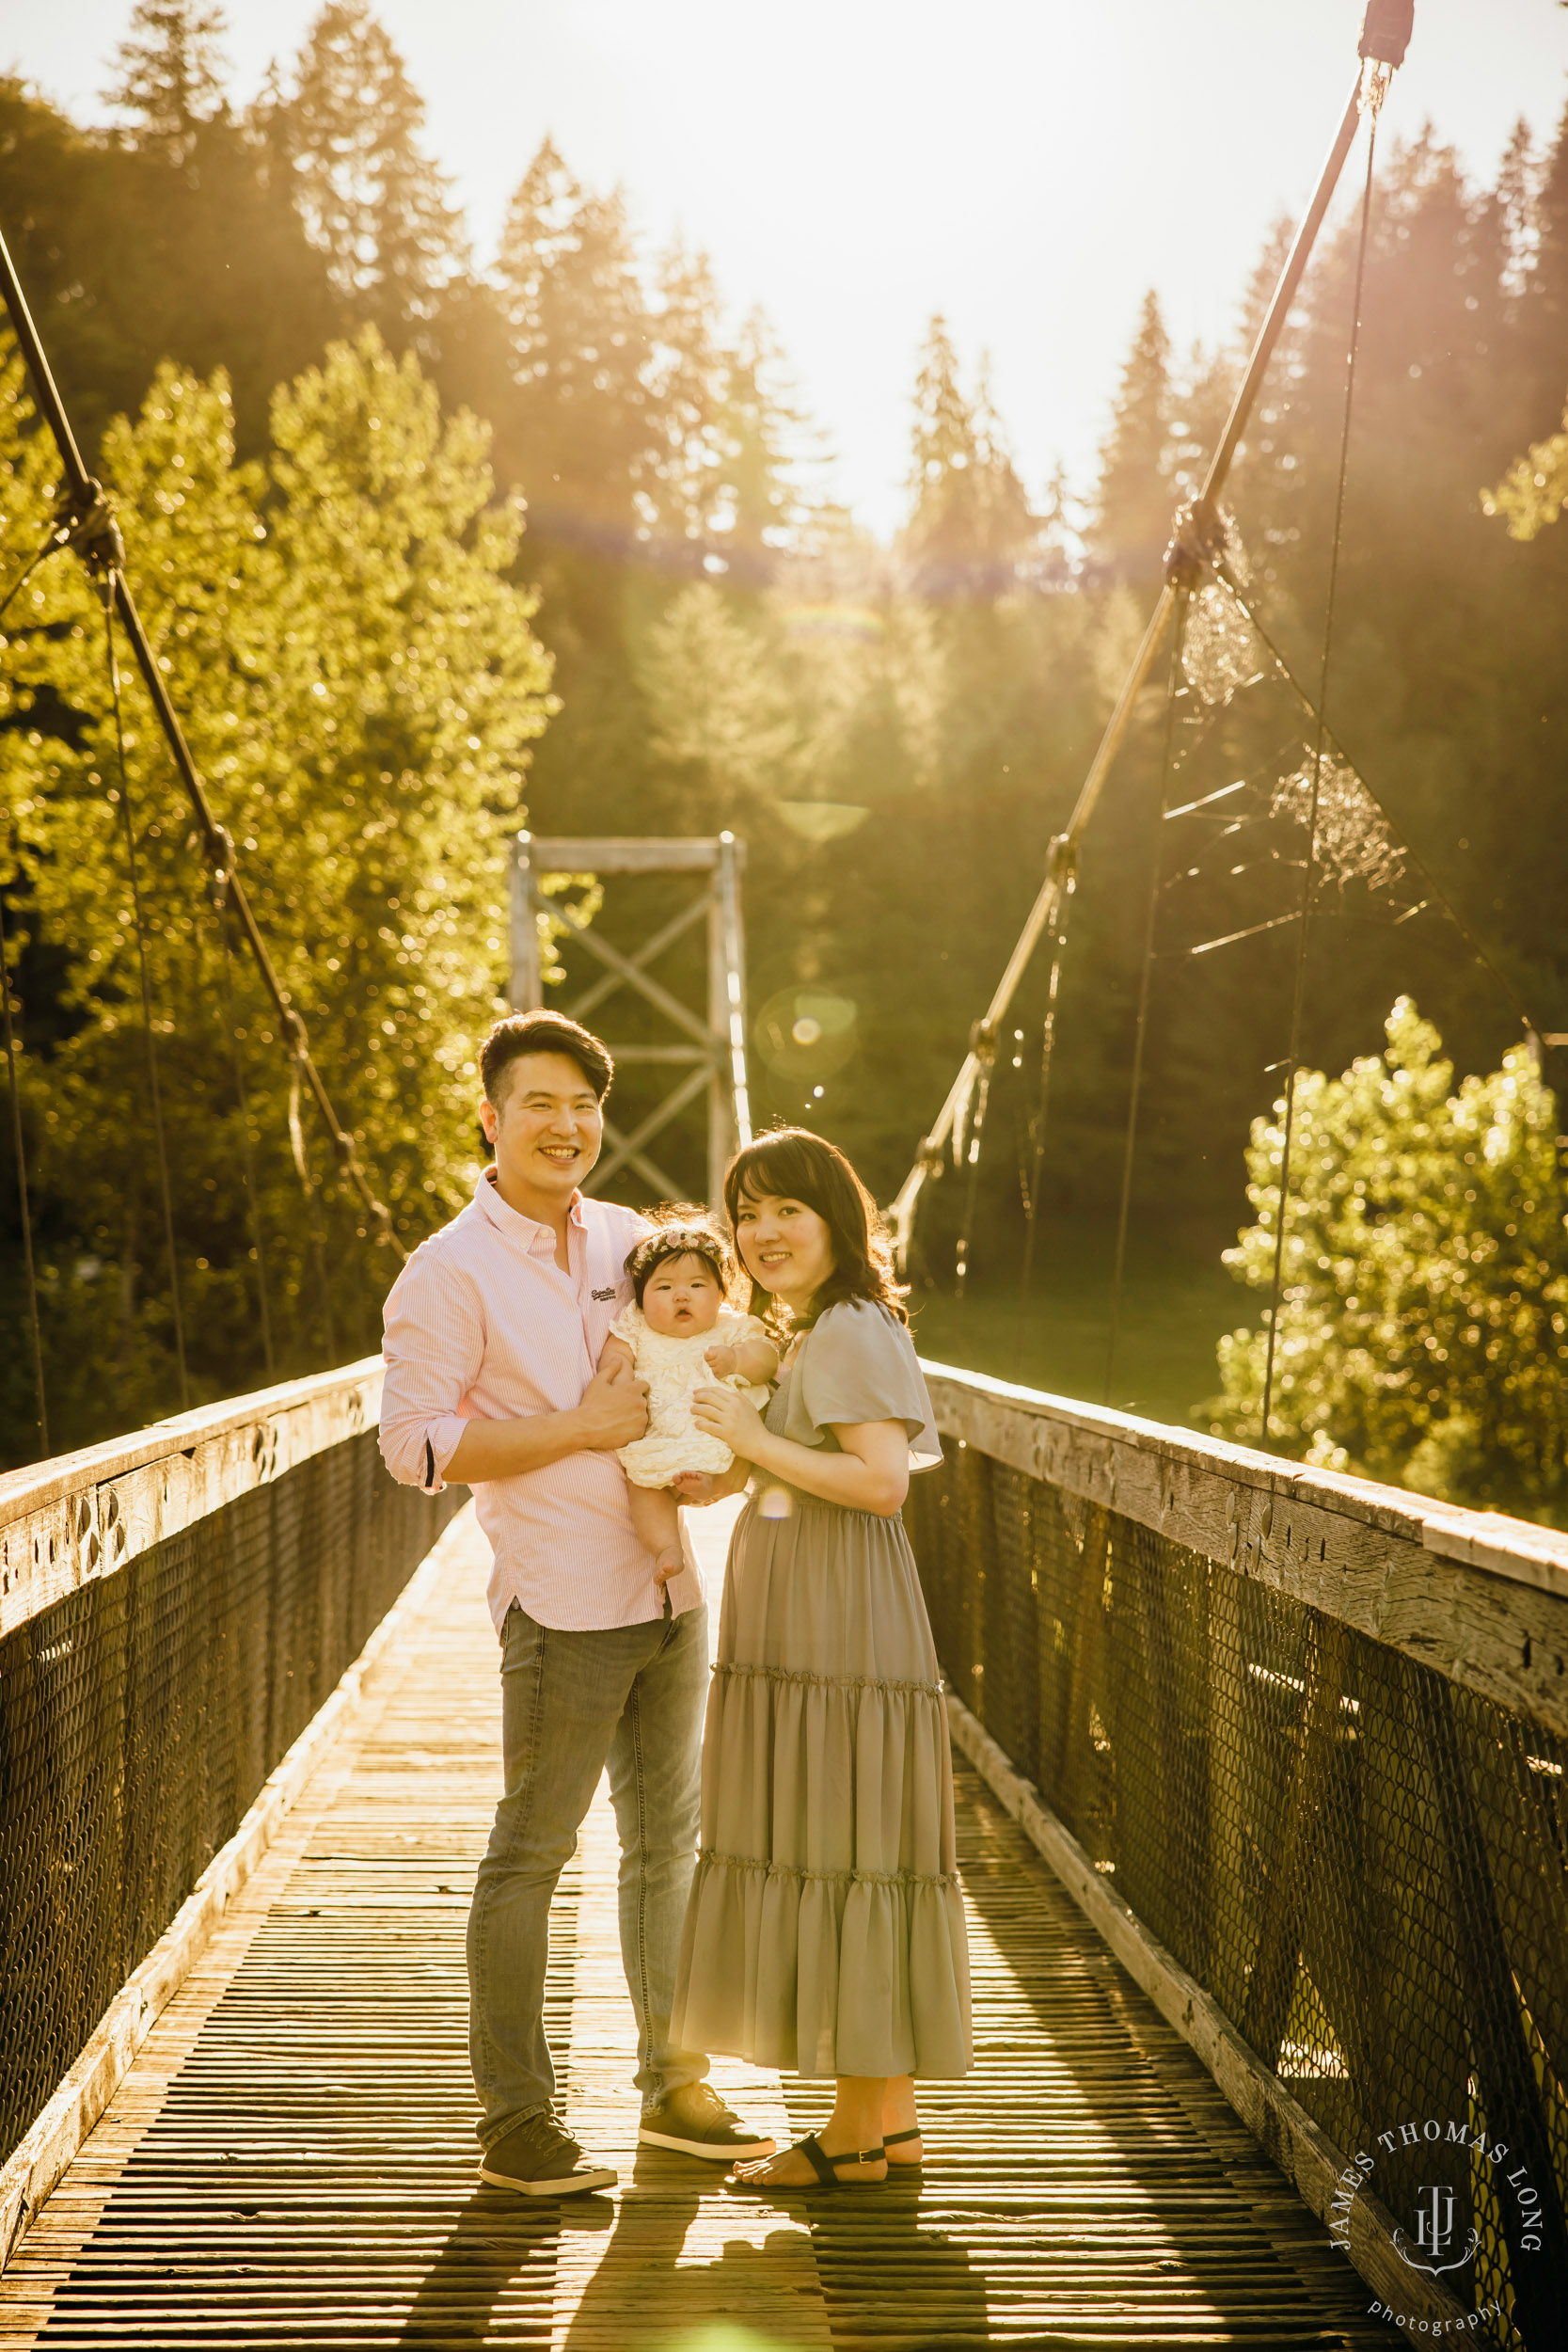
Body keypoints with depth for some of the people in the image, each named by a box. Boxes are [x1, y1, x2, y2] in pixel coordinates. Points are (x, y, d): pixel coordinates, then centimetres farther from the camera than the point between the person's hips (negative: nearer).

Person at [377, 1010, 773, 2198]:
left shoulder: (626, 1238, 10)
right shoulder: (451, 1273, -8)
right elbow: (413, 1445, -15)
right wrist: (577, 1430, -18)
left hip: (671, 1594, 7)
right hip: (563, 1606, -7)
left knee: (669, 1843, 14)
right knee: (531, 1853, -2)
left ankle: (675, 2087, 26)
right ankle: (514, 2121, 7)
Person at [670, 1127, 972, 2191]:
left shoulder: (851, 1331, -12)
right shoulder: (816, 1334, 21)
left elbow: (882, 1479, -21)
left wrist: (756, 1440, -17)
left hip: (840, 1636, -11)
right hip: (808, 1631, 11)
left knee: (837, 1854, -6)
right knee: (852, 1858, 11)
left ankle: (856, 2133, 0)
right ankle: (893, 2116, 17)